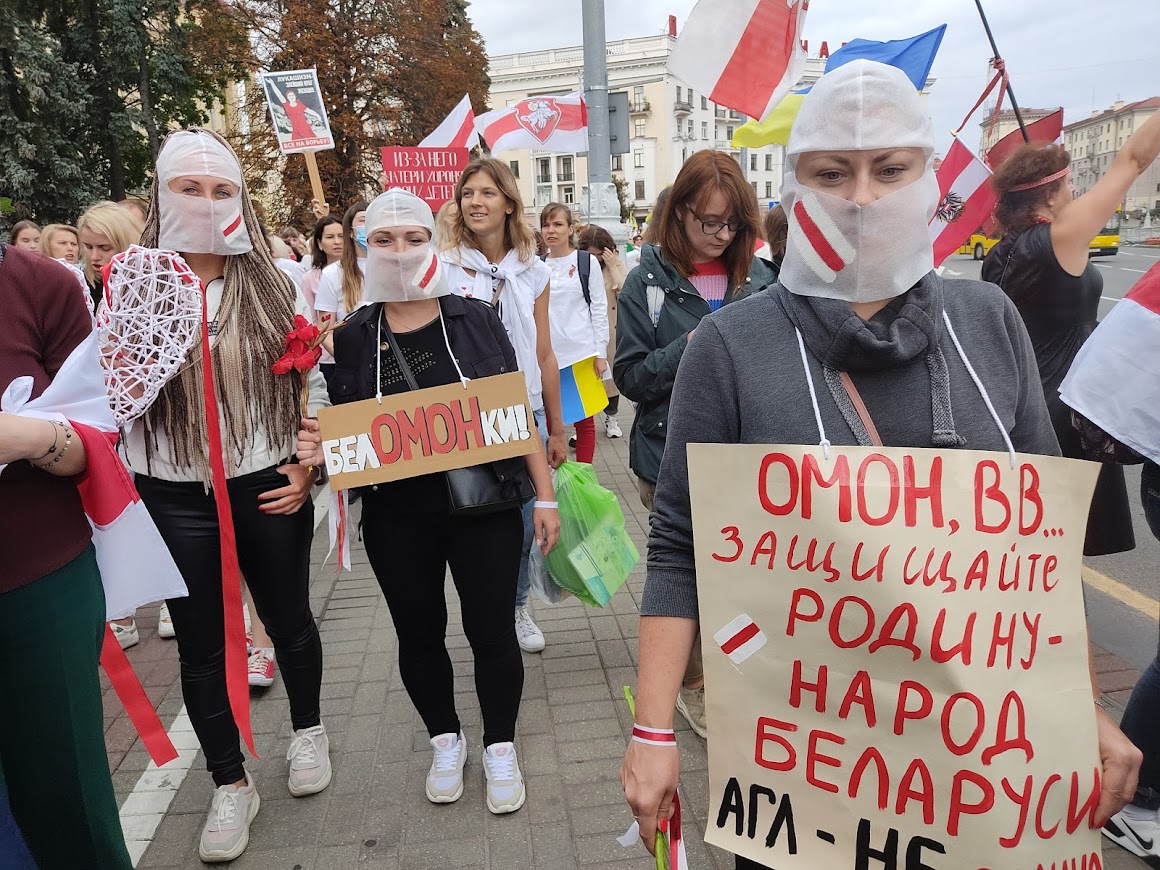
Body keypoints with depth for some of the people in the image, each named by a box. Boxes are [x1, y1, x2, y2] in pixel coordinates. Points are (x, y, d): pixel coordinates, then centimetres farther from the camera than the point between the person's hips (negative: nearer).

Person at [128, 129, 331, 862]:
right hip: (176, 497, 0)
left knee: (289, 618, 17)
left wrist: (307, 468, -3)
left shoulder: (272, 285, 0)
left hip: (269, 487, 1)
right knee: (201, 642, 10)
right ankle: (231, 784, 29)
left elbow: (310, 383, 4)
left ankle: (308, 732, 43)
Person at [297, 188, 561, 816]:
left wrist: (545, 495, -2)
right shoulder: (352, 338, 1)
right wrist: (320, 449, -13)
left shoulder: (475, 320, -3)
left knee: (491, 630, 8)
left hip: (484, 508, -1)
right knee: (419, 634, 15)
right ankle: (445, 740, 39)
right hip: (397, 519, 2)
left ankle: (500, 747, 31)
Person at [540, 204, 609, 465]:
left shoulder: (587, 262, 1)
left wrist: (601, 352, -7)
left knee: (584, 420, 6)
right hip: (547, 356, 2)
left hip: (582, 353, -2)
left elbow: (599, 309, -1)